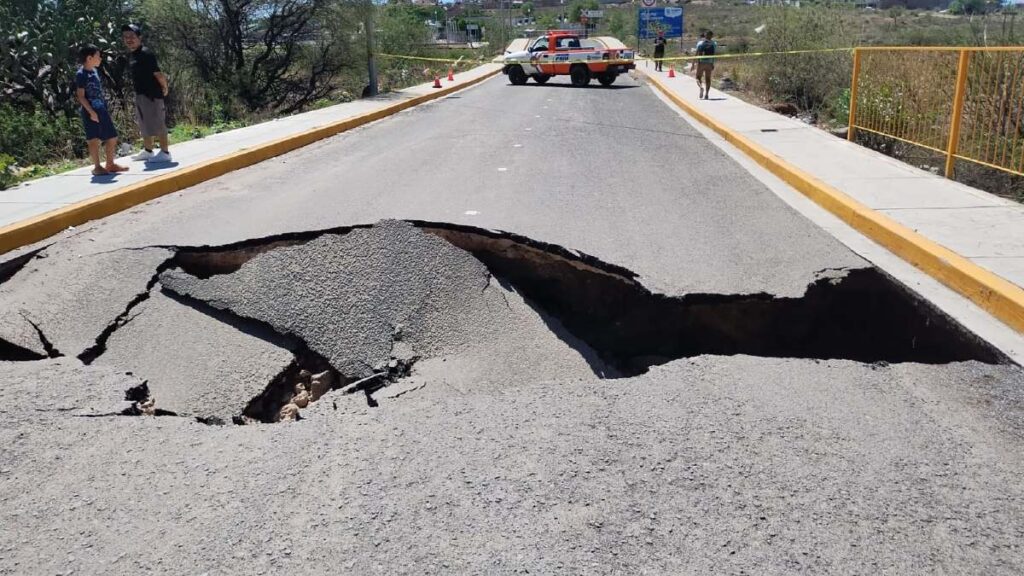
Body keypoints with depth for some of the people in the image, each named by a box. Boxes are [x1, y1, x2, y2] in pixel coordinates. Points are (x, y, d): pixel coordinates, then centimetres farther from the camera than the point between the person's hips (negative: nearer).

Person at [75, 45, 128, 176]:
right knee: (94, 140, -2)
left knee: (112, 137, 11)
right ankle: (97, 167, 4)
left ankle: (110, 164, 21)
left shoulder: (94, 71, 13)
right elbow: (81, 96, -14)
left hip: (102, 110, 9)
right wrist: (91, 112, -20)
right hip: (91, 111, -9)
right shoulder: (81, 74, -11)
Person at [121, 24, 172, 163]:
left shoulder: (146, 53, -17)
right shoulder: (131, 54, 11)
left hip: (152, 94, -10)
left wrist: (164, 88, -9)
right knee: (144, 125, 17)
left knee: (157, 124, -4)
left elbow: (158, 74, -20)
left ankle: (165, 152, 3)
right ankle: (147, 151, 28)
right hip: (140, 94, 10)